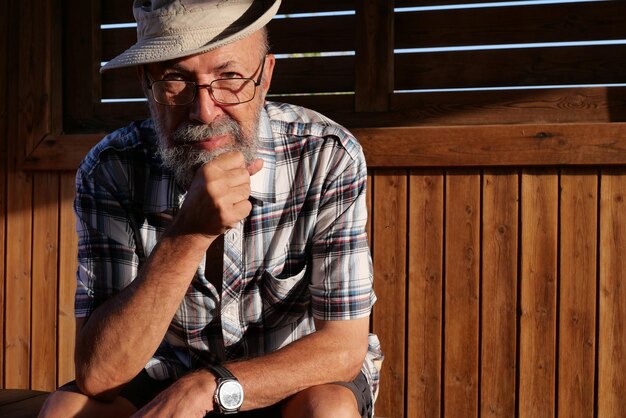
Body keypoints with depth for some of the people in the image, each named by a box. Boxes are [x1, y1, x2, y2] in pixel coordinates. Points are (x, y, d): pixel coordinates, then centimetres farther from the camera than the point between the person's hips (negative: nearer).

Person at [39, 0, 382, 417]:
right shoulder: (111, 171, -19)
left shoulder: (327, 157, -23)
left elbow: (344, 347, -21)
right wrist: (188, 233, -39)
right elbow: (98, 374, -27)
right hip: (170, 379, 1)